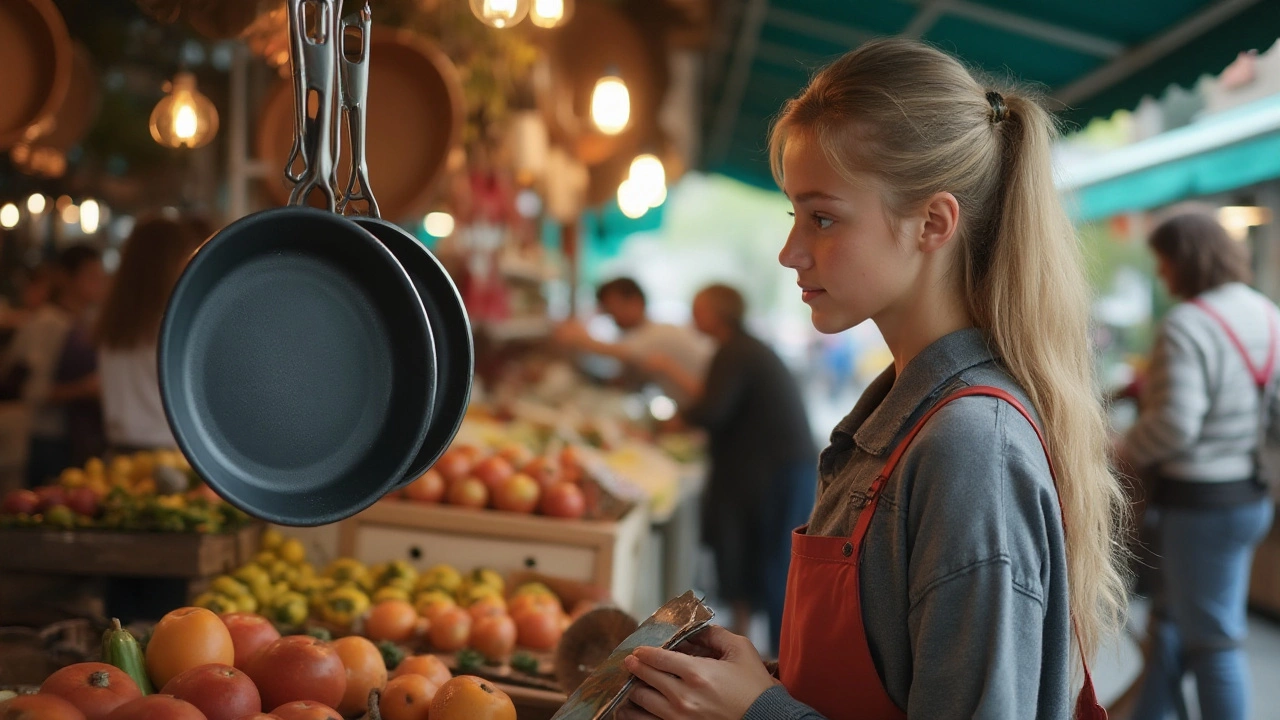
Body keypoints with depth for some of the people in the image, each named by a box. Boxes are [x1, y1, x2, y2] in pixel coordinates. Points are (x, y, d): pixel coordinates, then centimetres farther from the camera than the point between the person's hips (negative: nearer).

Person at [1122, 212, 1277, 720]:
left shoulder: (1187, 325, -21)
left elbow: (1174, 424, -27)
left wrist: (1128, 451, -8)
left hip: (1202, 503, -9)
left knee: (1212, 639, 3)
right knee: (1173, 615, 21)